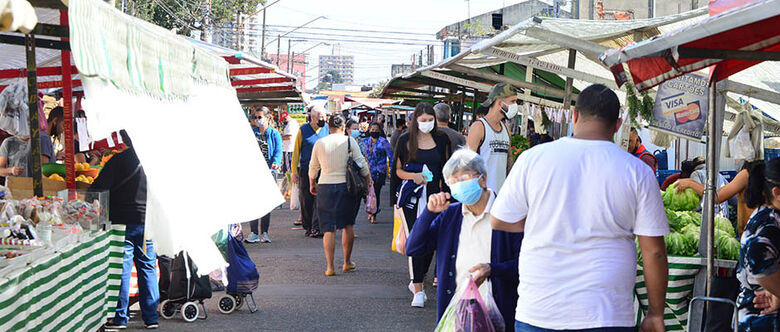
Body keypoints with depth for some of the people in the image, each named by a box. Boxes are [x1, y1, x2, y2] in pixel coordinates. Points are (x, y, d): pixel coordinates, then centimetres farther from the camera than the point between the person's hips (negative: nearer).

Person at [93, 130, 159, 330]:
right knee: (148, 268, 9)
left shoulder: (119, 160, -10)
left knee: (122, 269, 1)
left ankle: (120, 318, 5)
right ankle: (151, 317, 12)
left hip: (123, 221, -4)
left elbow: (98, 189, -12)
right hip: (147, 221, 4)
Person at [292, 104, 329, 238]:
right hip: (305, 171, 0)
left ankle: (316, 228, -10)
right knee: (306, 200, 6)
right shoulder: (303, 130, 1)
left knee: (320, 199, -9)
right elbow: (296, 151, 4)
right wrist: (294, 172, 0)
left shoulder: (327, 128, 6)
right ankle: (308, 227, 18)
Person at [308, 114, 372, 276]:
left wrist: (312, 184, 29)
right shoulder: (349, 141, -4)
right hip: (346, 186, -1)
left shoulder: (319, 144, 2)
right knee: (348, 225, 14)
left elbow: (313, 168, 13)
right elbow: (361, 163, -2)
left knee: (329, 228, 3)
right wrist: (368, 180, 14)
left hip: (325, 187, 1)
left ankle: (330, 267, 1)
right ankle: (347, 262, 21)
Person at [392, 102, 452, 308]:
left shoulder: (442, 140, 8)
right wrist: (413, 176, -13)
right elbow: (396, 170, 5)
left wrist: (444, 192, 3)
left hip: (434, 195, 2)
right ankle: (418, 290, -4)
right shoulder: (405, 140, 3)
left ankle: (416, 281, 24)